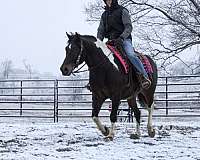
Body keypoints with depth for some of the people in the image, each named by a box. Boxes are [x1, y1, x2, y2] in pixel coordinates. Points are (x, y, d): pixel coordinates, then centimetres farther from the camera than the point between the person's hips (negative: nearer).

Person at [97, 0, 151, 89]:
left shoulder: (122, 11, 3)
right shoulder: (104, 15, 19)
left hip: (124, 39, -6)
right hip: (111, 41, 6)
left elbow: (128, 27, -6)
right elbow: (100, 31, 18)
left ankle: (144, 76, -33)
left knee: (130, 54, -31)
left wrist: (121, 37, -23)